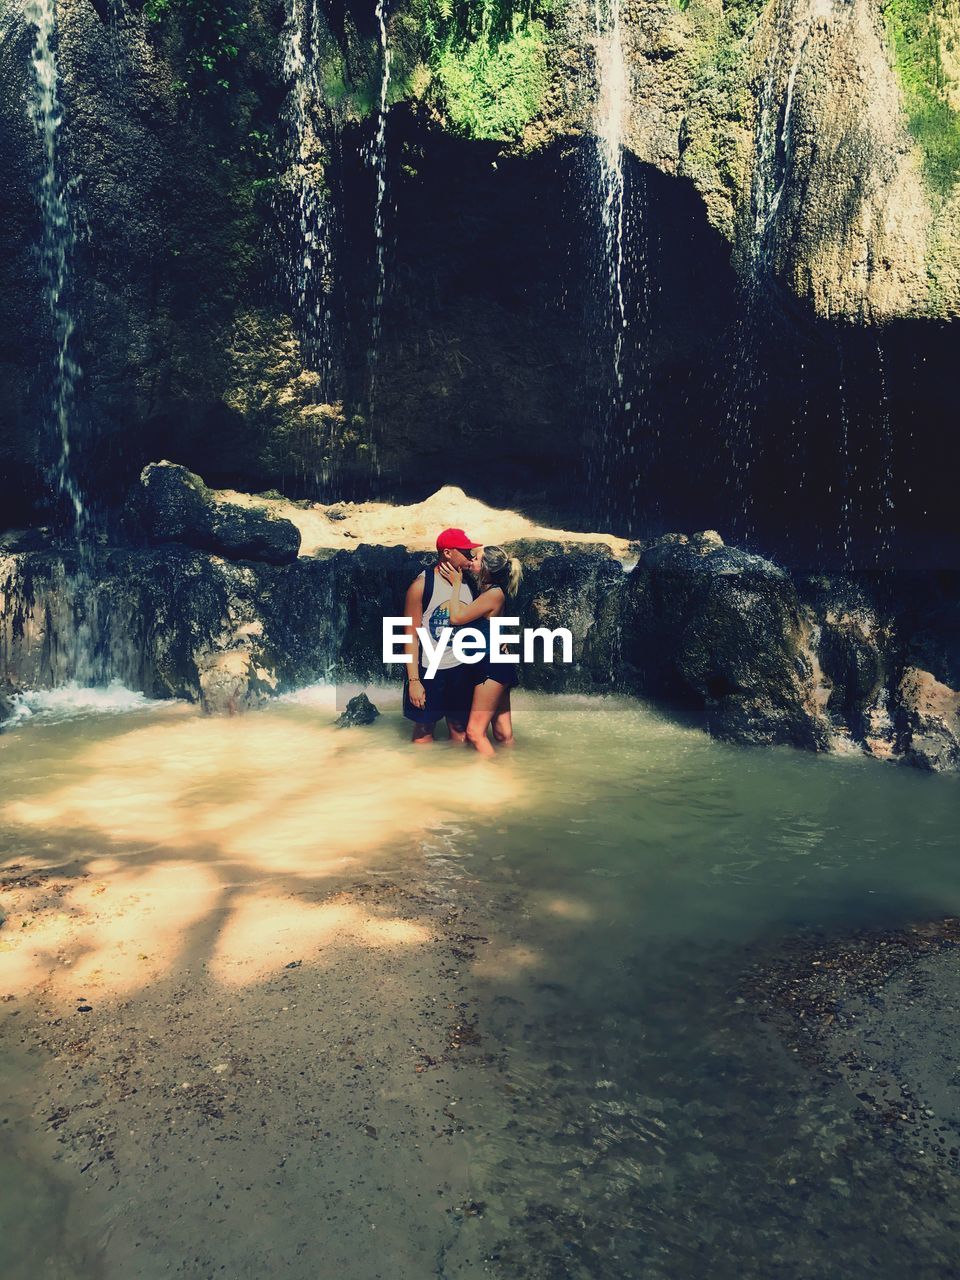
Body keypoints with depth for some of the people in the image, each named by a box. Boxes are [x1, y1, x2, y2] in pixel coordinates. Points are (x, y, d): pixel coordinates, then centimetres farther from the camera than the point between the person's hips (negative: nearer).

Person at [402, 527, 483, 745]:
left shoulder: (469, 582, -1)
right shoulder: (422, 584, -15)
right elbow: (411, 635, -13)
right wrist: (414, 680, -15)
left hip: (461, 669, 4)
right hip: (428, 669, -4)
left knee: (459, 728, 14)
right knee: (424, 730, 8)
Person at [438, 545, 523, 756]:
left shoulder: (495, 593, -16)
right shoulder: (488, 591, 13)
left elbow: (456, 617, -16)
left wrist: (456, 584, -7)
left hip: (493, 666, -10)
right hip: (496, 665, 10)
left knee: (475, 731, -7)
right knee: (503, 733, 14)